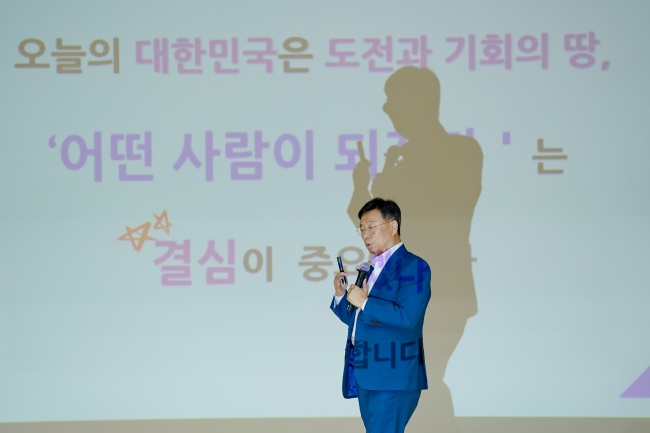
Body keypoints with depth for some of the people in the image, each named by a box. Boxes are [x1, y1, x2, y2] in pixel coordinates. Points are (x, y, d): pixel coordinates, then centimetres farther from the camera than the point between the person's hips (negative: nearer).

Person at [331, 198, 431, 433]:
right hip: (366, 376, 9)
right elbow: (354, 318, 21)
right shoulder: (371, 268, 18)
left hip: (391, 378, -9)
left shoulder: (413, 267, -8)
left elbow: (407, 317, -20)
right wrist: (341, 296, 2)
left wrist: (365, 302, -17)